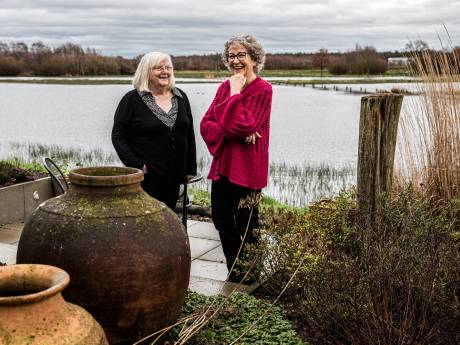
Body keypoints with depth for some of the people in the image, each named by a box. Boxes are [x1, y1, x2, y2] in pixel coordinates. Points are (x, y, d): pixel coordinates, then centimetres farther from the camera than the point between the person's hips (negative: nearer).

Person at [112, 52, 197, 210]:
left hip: (174, 177, 5)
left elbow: (189, 134, 14)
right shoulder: (132, 99, -3)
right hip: (146, 178, -4)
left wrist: (191, 168, 11)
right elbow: (118, 136, -5)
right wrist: (136, 165, -16)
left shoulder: (180, 97, 10)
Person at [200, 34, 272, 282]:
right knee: (222, 220, 14)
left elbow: (244, 126, -20)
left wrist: (236, 94, -14)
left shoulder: (262, 89, -9)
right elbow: (205, 124, 1)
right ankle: (234, 268, 32)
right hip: (222, 164, 7)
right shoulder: (225, 87, 10)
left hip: (247, 167, -6)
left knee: (246, 224, 5)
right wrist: (232, 133, -15)